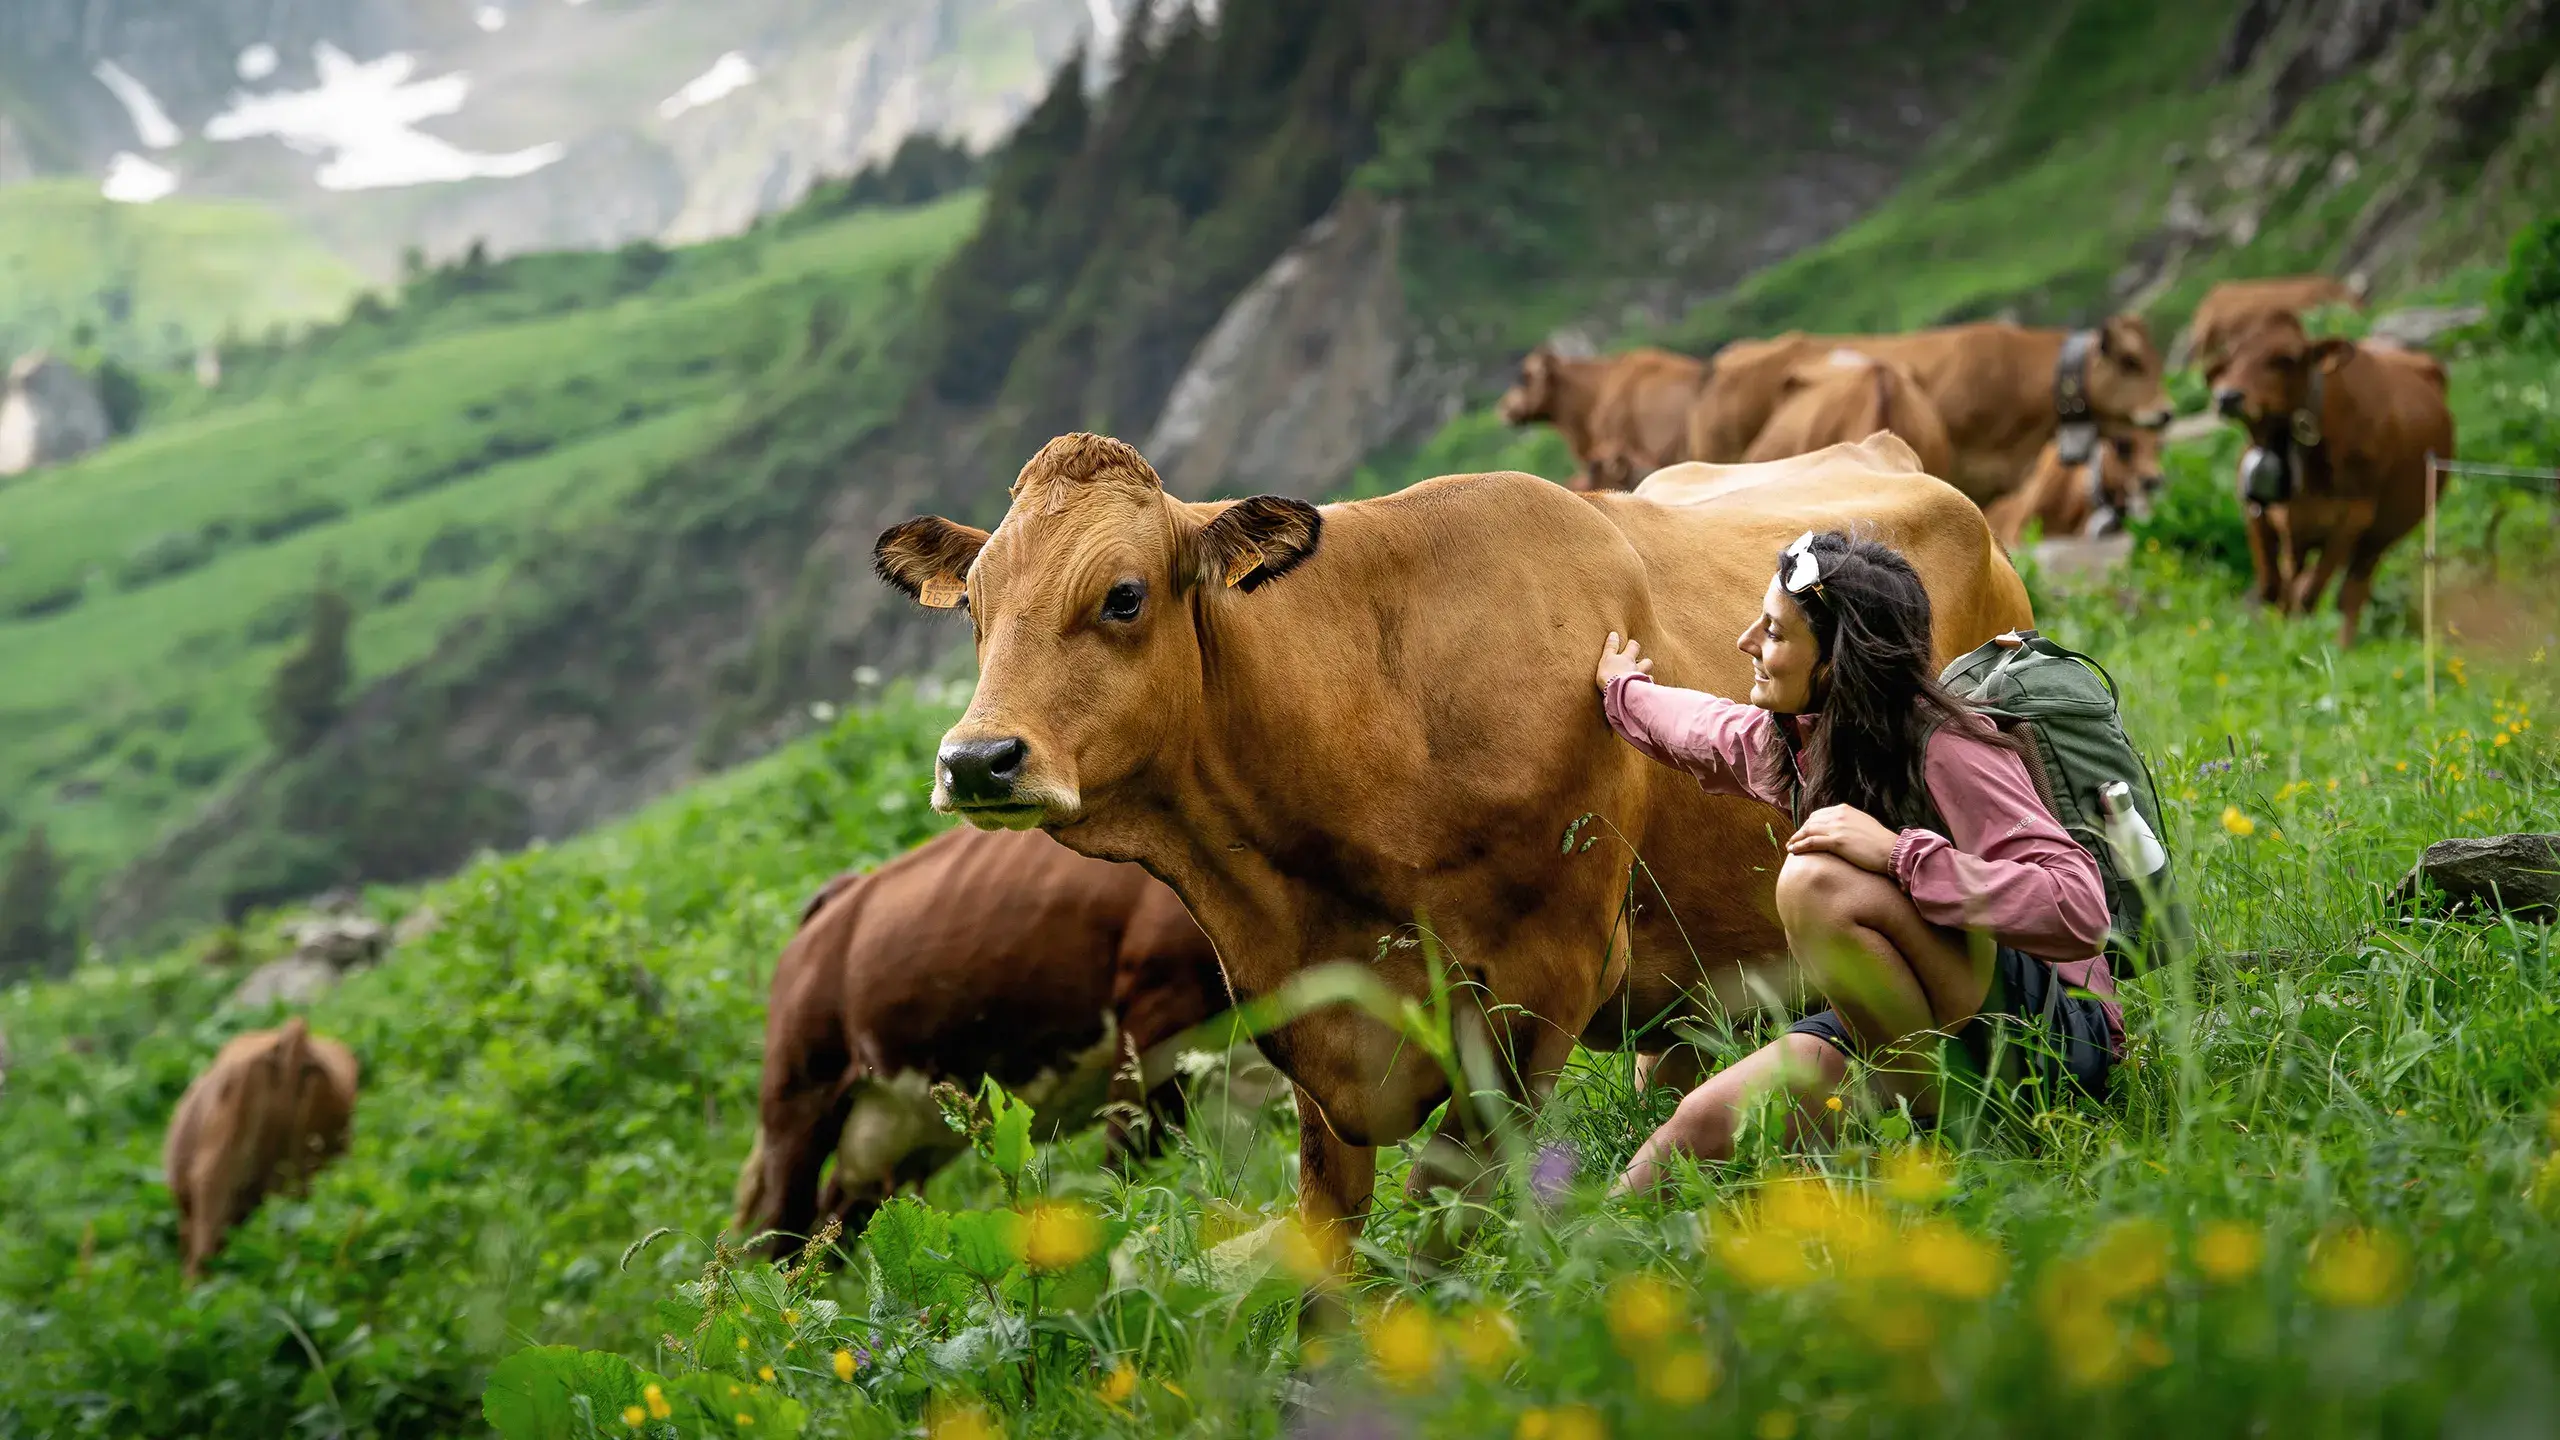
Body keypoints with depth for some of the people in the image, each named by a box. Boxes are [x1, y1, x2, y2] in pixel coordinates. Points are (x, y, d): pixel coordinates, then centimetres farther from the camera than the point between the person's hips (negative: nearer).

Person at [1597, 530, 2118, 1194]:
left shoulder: (1946, 752, -21)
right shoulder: (1794, 742, 3)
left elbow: (2079, 912, -29)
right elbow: (1697, 726, 29)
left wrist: (1900, 853, -33)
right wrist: (1622, 690, 49)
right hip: (1917, 1028, 7)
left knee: (1817, 880, -28)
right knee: (1707, 1121, -11)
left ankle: (1941, 1122, -17)